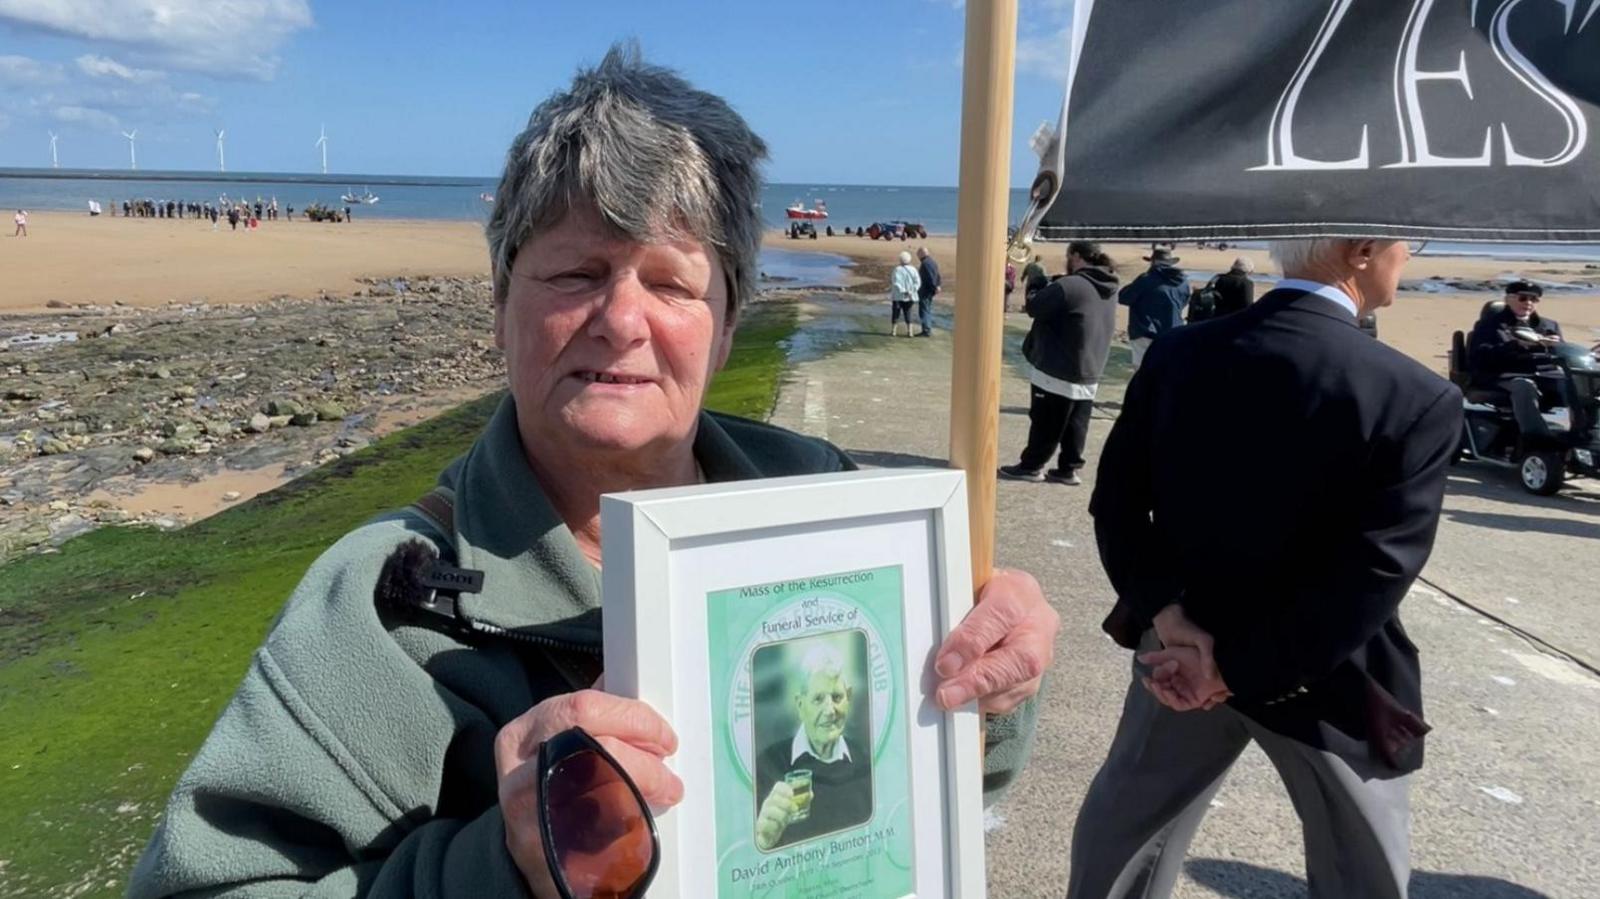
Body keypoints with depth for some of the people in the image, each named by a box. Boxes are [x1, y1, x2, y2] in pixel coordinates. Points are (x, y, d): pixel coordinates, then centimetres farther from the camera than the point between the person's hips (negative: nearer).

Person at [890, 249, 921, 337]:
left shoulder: (897, 270, -12)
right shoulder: (913, 269, -2)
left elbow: (895, 283, -18)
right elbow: (918, 282, -6)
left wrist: (903, 291, -15)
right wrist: (911, 291, -10)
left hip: (898, 296, -3)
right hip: (909, 297, 3)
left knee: (895, 312, 9)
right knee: (908, 312, 12)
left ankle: (893, 330, 11)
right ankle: (909, 331, 7)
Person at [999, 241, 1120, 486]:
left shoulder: (1070, 286, -20)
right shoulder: (1109, 290, 8)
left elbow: (1034, 307, -14)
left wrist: (1034, 297, 7)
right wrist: (1052, 294, 11)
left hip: (1058, 370, -7)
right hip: (1089, 372, 7)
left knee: (1046, 422, 3)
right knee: (1076, 425, 11)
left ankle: (1031, 466, 12)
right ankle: (1069, 468, 15)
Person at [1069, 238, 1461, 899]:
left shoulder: (1176, 355, -7)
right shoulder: (1419, 400, -19)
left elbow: (1117, 502, -7)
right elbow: (1374, 576, -23)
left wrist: (1169, 615, -12)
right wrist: (1236, 668, -19)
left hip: (1180, 657, 4)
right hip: (1329, 684, -3)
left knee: (1124, 827, 24)